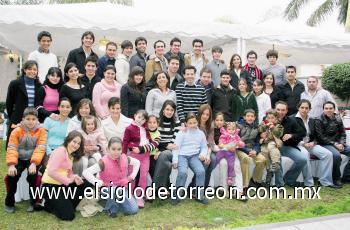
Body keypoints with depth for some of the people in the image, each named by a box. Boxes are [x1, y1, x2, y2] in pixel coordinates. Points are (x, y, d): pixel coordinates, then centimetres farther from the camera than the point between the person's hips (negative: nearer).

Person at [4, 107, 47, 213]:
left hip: (33, 159, -1)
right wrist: (11, 164, -26)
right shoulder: (16, 131, -3)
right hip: (19, 159, 2)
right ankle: (9, 203, 4)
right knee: (11, 176, -21)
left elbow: (40, 149, -16)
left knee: (32, 176, -26)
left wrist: (34, 163, -30)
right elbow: (12, 148, -12)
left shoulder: (41, 131, -6)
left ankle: (34, 202, -3)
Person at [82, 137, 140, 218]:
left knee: (134, 210, -8)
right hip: (109, 188, -4)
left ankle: (116, 202, 19)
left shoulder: (125, 158, -10)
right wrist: (99, 183, -31)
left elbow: (137, 162, 11)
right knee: (116, 190, -42)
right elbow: (86, 172, -32)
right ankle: (111, 208, -10)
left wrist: (132, 176, 3)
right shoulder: (104, 162, -23)